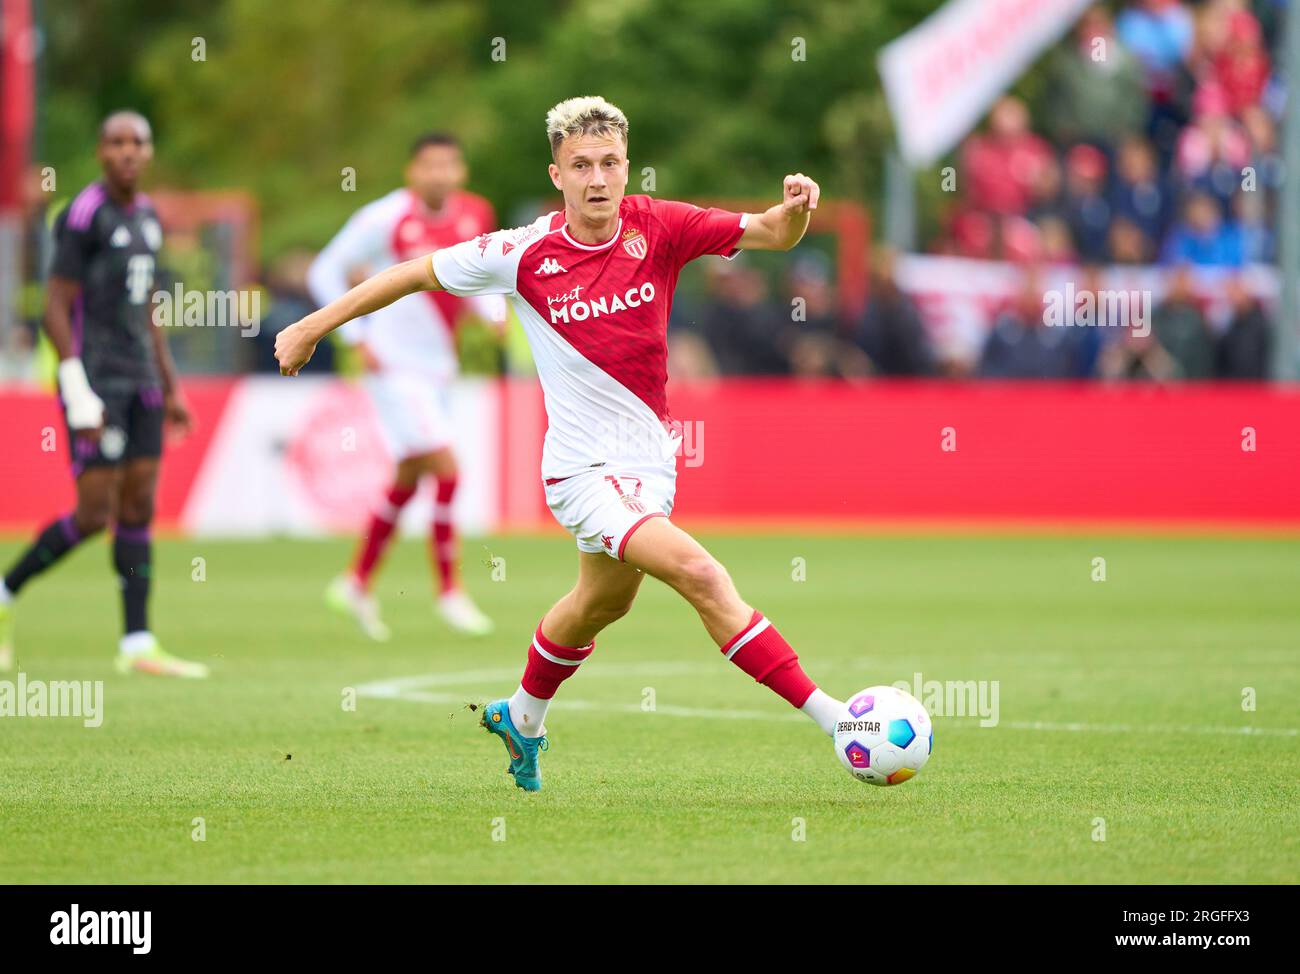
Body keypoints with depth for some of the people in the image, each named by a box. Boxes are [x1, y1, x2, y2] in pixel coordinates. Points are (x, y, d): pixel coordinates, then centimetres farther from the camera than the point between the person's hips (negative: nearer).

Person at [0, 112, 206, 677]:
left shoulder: (147, 217, 14)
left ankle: (138, 644, 4)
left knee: (139, 509, 4)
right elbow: (56, 310, -13)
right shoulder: (84, 216, -11)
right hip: (95, 379, -8)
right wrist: (78, 393, -19)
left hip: (140, 382, 8)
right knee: (94, 514, -9)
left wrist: (171, 388, 20)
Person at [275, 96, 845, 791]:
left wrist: (796, 209, -29)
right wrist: (313, 327, 5)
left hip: (649, 459, 6)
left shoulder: (656, 227, -6)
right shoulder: (524, 254, -12)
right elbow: (417, 273, 0)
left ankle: (522, 718, 52)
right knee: (697, 573, -24)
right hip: (581, 467, -6)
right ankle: (822, 712, -23)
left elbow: (770, 234, -6)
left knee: (602, 602, 26)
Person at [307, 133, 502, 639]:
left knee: (408, 479, 14)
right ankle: (449, 589, -3)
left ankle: (356, 583, 28)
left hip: (438, 365, 7)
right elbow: (323, 273, -7)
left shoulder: (474, 215, 2)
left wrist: (495, 311, -4)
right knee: (447, 470, -14)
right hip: (396, 365, -7)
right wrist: (358, 338, -13)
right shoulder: (384, 219, -14)